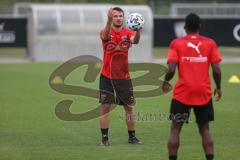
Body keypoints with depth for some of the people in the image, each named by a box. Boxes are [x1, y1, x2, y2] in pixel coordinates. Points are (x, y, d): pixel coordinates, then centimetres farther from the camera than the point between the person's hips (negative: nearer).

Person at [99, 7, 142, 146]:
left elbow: (135, 40, -25)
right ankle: (104, 138, 5)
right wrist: (109, 21, -51)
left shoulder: (127, 33, -3)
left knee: (129, 107, 8)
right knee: (105, 107, -3)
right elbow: (105, 36, -33)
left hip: (124, 77, 2)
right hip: (107, 77, -2)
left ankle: (132, 136, 21)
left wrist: (138, 30, -47)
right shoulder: (106, 33, -8)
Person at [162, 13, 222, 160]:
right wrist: (218, 88, 13)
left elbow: (171, 70, -10)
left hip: (183, 93, -1)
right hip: (204, 93, 1)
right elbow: (216, 70, -3)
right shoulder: (210, 43, 1)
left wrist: (166, 82, 9)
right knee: (205, 129, 12)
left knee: (175, 129, 8)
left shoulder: (176, 43, -2)